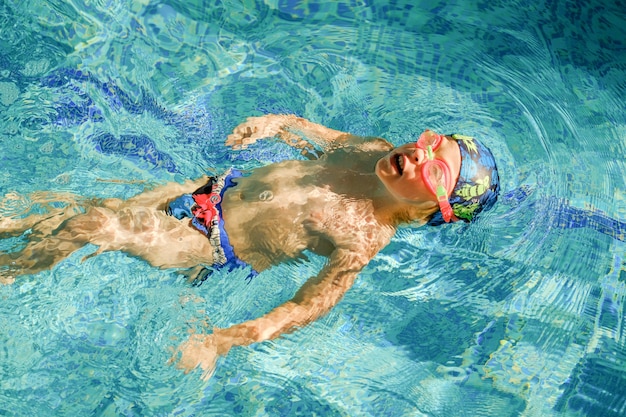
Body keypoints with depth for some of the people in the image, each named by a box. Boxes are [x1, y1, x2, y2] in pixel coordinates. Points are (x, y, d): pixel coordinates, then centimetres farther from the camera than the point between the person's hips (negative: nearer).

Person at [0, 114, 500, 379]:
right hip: (220, 188, 6)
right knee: (86, 210, 7)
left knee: (92, 227, -12)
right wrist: (274, 122, -5)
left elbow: (308, 306, -28)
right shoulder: (375, 150, -4)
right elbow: (310, 133, 14)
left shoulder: (365, 238, -22)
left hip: (215, 246, -6)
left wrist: (224, 340, -38)